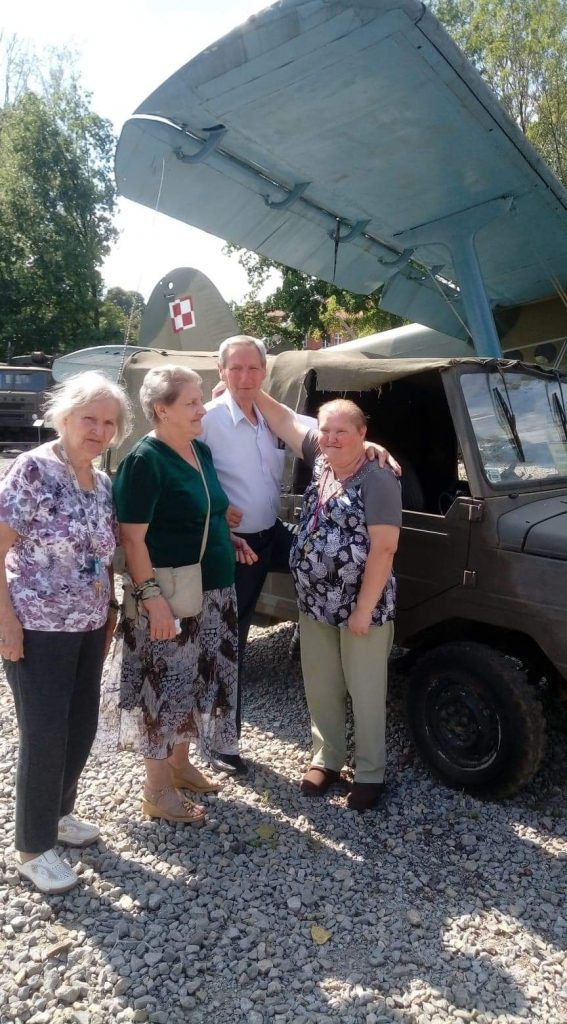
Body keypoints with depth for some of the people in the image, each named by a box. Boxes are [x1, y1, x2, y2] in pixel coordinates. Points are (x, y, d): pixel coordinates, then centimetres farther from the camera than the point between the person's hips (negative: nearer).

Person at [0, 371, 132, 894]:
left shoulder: (103, 484, 6)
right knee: (44, 736, 2)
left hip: (89, 627, 7)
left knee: (82, 728, 15)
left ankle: (60, 812, 40)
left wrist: (109, 613, 11)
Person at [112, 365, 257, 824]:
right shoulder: (144, 461, -17)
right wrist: (152, 597, -25)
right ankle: (158, 791, 19)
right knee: (167, 688, 3)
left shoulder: (201, 451, 9)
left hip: (212, 592, 9)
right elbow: (132, 537, -20)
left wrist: (228, 539, 8)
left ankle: (180, 764, 37)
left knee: (196, 683, 18)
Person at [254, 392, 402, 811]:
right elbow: (286, 421, 16)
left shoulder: (377, 479, -18)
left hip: (362, 608, -7)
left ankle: (370, 773, 26)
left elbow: (384, 549, -21)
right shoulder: (322, 461, 3)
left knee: (366, 693, 9)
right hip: (315, 604, 7)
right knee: (320, 689, 17)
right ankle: (327, 759, 36)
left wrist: (363, 610, -21)